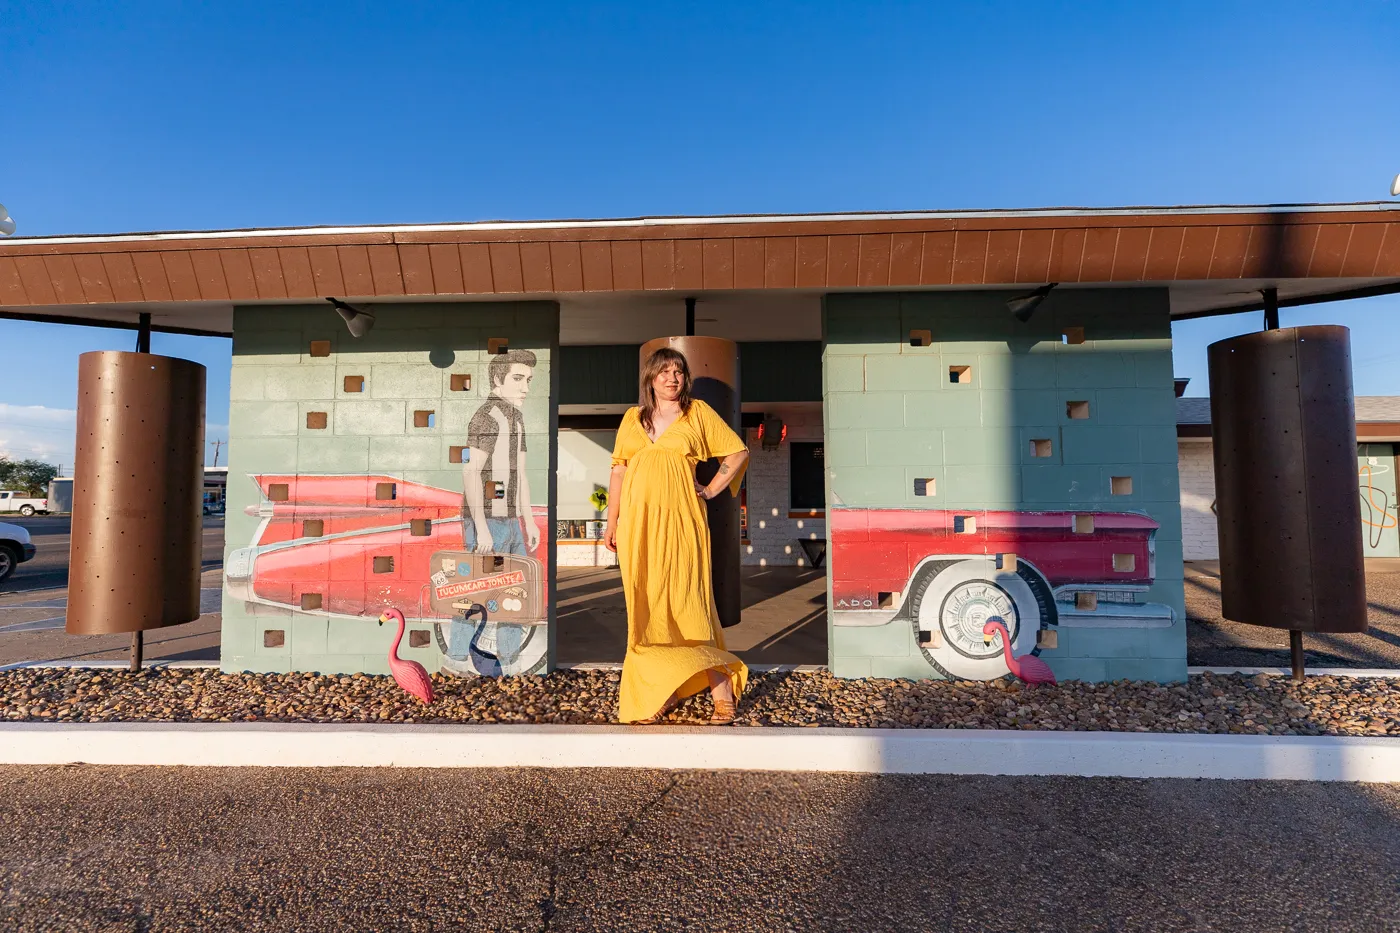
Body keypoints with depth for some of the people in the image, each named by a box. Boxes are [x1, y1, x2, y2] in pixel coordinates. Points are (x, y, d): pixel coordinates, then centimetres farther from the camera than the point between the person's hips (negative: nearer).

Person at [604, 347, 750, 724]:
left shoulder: (698, 412, 7)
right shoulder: (632, 417, 15)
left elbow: (738, 452, 8)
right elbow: (618, 471, 14)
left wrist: (712, 490, 3)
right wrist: (612, 522, 9)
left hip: (679, 520, -3)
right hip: (638, 522, 3)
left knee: (686, 601, -5)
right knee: (646, 606, 4)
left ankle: (722, 688, 6)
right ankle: (663, 691, 14)